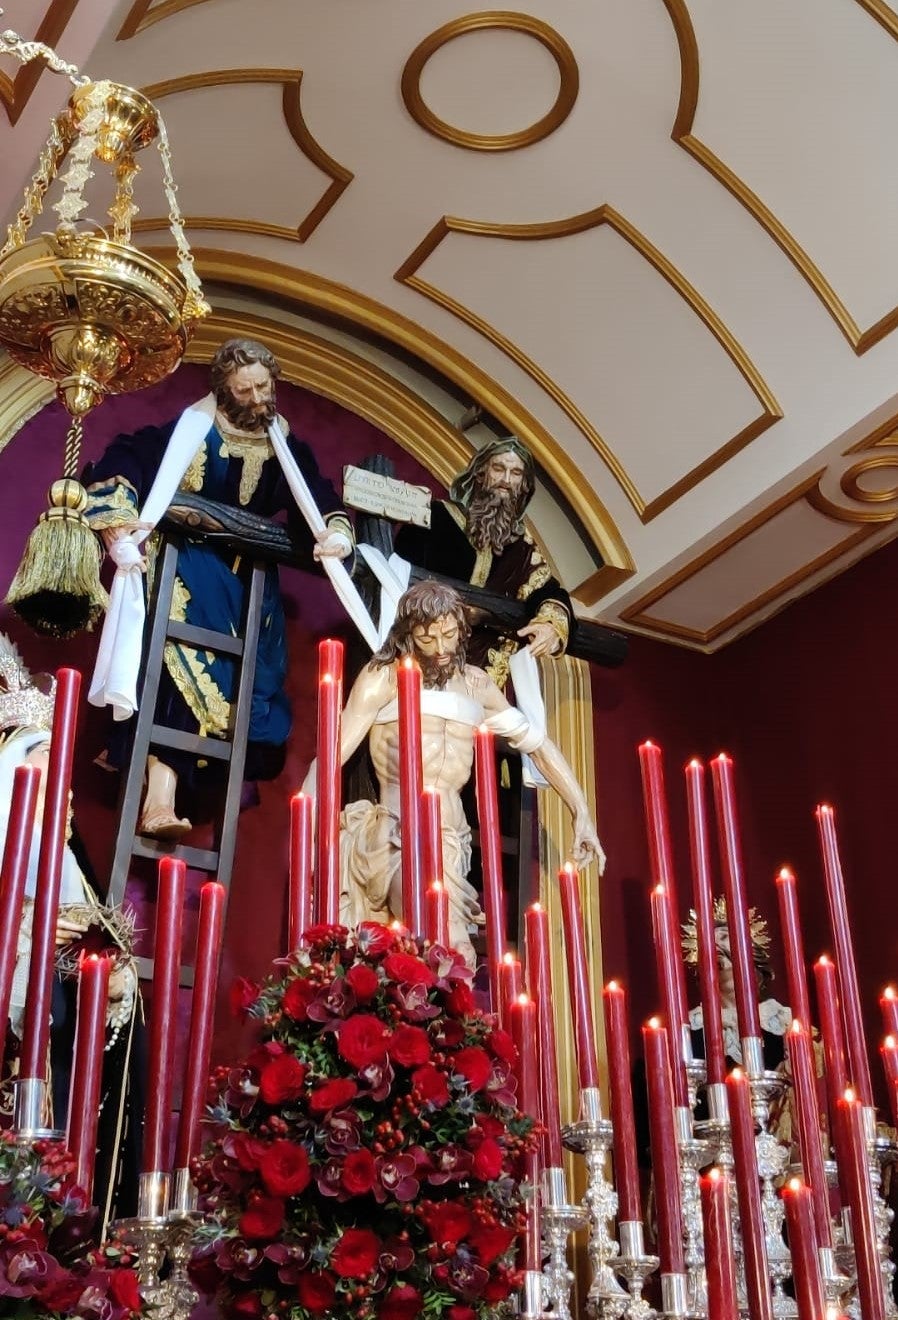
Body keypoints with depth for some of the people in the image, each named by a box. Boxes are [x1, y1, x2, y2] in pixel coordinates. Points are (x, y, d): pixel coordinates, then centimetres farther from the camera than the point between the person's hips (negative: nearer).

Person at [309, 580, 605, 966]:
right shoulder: (384, 676, 2)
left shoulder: (476, 684, 16)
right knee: (453, 954, -26)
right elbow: (334, 751, -3)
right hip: (399, 840, -4)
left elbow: (536, 742, 21)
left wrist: (581, 813, 13)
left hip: (452, 845, 5)